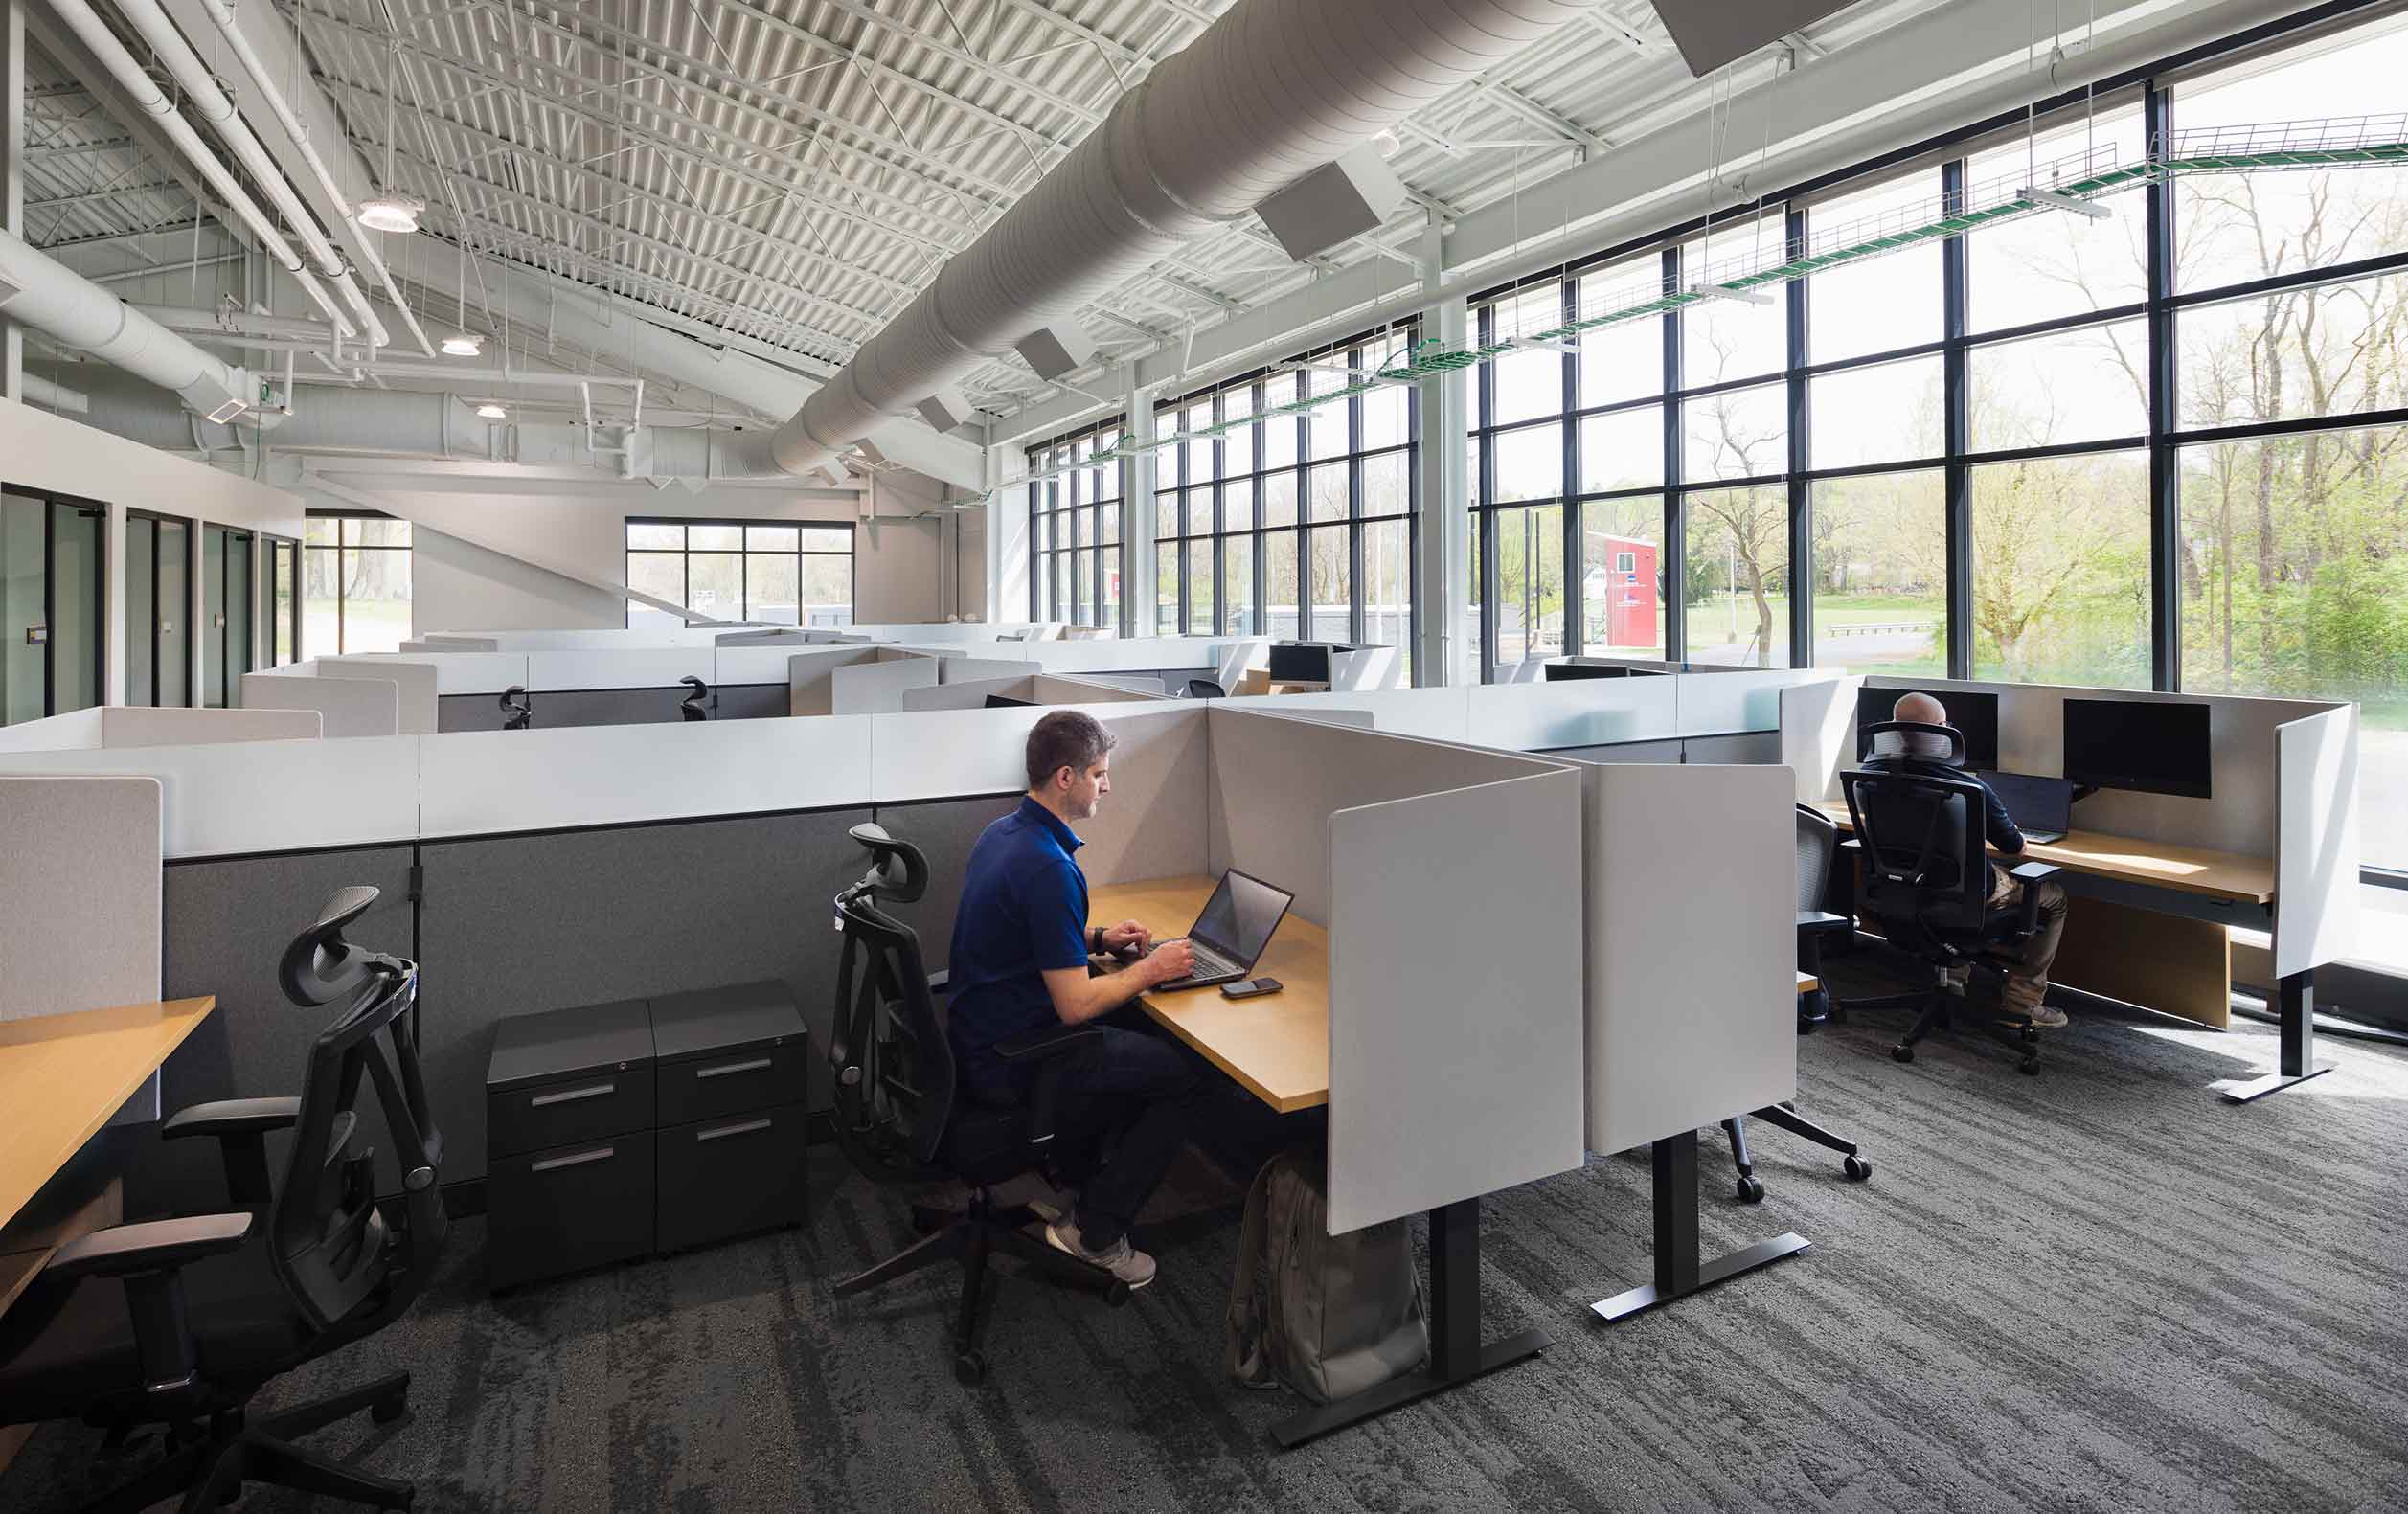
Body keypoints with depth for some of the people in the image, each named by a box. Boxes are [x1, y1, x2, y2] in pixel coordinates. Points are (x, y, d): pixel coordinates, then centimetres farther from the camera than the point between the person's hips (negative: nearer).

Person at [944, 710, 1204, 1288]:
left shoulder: (1001, 832, 4)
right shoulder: (1048, 866, -27)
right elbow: (1075, 1005, -25)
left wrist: (1098, 939, 8)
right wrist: (1151, 969, -11)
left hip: (979, 1036, 10)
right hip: (1013, 1062, -10)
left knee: (1140, 1032, 25)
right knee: (1189, 1074, -2)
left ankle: (1061, 1177, 29)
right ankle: (1094, 1231, 8)